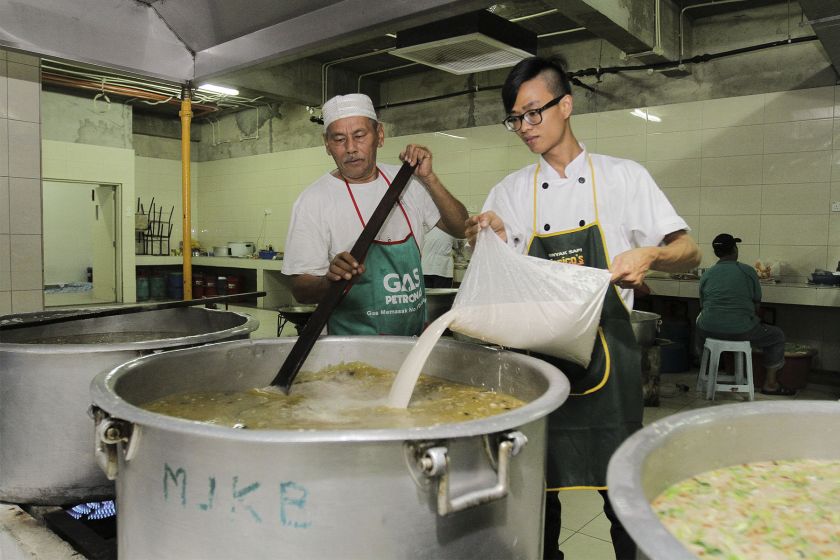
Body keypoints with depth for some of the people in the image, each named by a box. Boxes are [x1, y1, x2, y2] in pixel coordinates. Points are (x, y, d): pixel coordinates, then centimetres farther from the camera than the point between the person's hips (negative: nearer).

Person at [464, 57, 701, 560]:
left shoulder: (624, 177, 0)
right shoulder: (509, 192, 6)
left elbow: (689, 253, -2)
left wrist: (649, 255, -23)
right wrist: (487, 240, -14)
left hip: (607, 353, -2)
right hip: (538, 350, 2)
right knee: (537, 486, 14)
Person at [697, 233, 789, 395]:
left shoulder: (706, 275, 7)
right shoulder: (748, 271, 1)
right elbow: (757, 304, 8)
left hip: (710, 330, 3)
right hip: (741, 331, -3)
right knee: (777, 336, 22)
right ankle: (770, 383, 24)